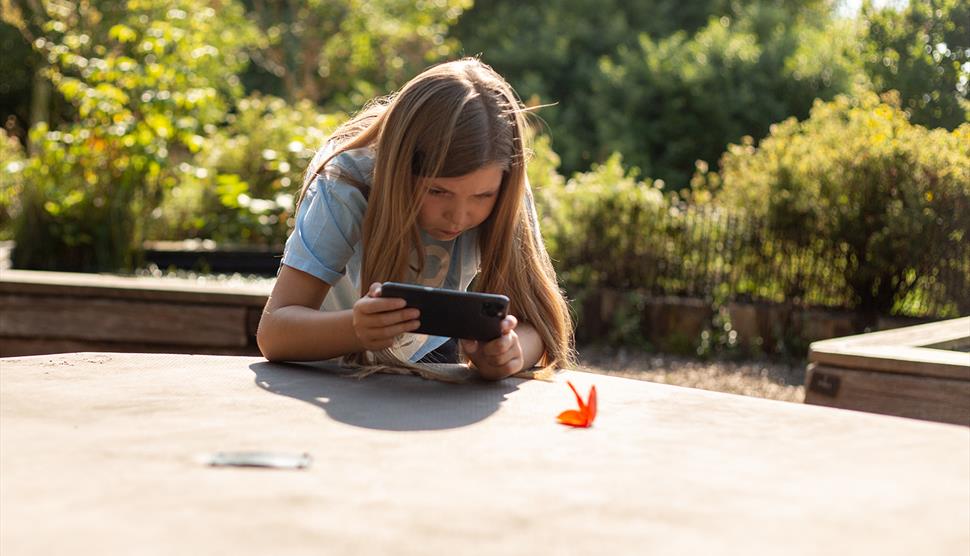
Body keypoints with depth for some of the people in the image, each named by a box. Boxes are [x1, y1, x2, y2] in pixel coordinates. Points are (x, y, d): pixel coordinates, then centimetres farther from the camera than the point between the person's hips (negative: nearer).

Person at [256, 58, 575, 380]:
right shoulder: (349, 185, -30)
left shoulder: (504, 194, -22)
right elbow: (271, 333, -34)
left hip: (427, 355, 3)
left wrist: (509, 352, -49)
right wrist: (355, 330, -55)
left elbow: (531, 320, -25)